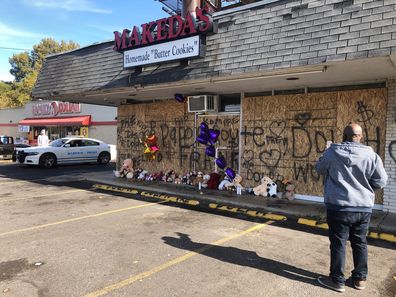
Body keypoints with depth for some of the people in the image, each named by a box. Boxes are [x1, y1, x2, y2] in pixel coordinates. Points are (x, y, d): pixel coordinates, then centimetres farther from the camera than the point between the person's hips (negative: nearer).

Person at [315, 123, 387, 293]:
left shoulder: (332, 152, -8)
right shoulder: (371, 155, -6)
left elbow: (320, 169, 9)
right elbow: (381, 182, -1)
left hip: (339, 207, -2)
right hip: (364, 207, 3)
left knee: (338, 244, 7)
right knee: (360, 243, 17)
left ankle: (337, 280, 17)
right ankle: (360, 278, 31)